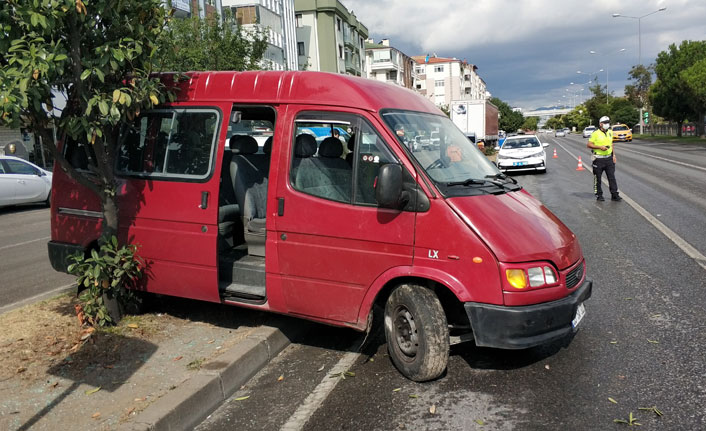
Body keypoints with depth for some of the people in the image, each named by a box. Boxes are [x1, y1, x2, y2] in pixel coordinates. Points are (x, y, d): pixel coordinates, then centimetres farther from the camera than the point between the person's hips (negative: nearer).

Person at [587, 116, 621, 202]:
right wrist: (600, 147, -19)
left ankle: (614, 195, 5)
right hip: (598, 159, -5)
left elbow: (611, 144, 20)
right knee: (597, 178, 4)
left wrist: (613, 155, 13)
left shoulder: (610, 132, 10)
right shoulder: (595, 133, -10)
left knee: (612, 177, 2)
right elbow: (588, 144, -10)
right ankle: (599, 195, 15)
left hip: (609, 158, 5)